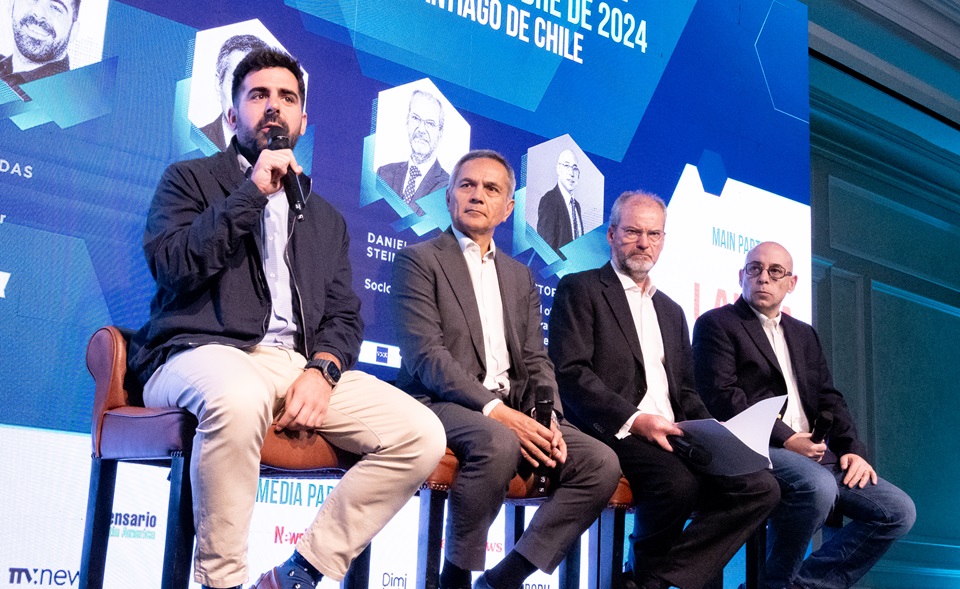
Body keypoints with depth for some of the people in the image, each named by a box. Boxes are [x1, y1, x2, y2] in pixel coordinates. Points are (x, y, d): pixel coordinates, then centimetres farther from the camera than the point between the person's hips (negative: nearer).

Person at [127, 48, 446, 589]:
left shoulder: (326, 218, 26)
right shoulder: (189, 180, 15)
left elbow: (345, 317, 16)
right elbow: (172, 264, -5)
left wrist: (322, 370, -7)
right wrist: (253, 190, -5)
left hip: (299, 365, 5)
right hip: (203, 355, -4)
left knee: (422, 435, -17)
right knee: (240, 400, -41)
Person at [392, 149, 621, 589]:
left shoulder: (520, 276, 22)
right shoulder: (418, 260, 2)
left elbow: (535, 361, 16)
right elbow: (425, 355, -10)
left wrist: (548, 416, -6)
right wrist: (495, 410, -21)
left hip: (512, 411, 6)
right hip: (442, 404, -6)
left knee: (601, 463, -14)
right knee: (497, 443, -37)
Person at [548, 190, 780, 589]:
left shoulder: (671, 312, 27)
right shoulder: (580, 290, 5)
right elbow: (569, 373, -8)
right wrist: (634, 419, -20)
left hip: (671, 437, 7)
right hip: (614, 433, -7)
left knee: (759, 487, -16)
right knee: (677, 482, -35)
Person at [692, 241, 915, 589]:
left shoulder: (804, 335, 25)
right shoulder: (716, 324, 4)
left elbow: (828, 399, 19)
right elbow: (722, 395, -10)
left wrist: (853, 450, 0)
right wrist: (784, 438, -16)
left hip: (815, 454, 7)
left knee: (899, 511, -9)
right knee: (818, 486, -36)